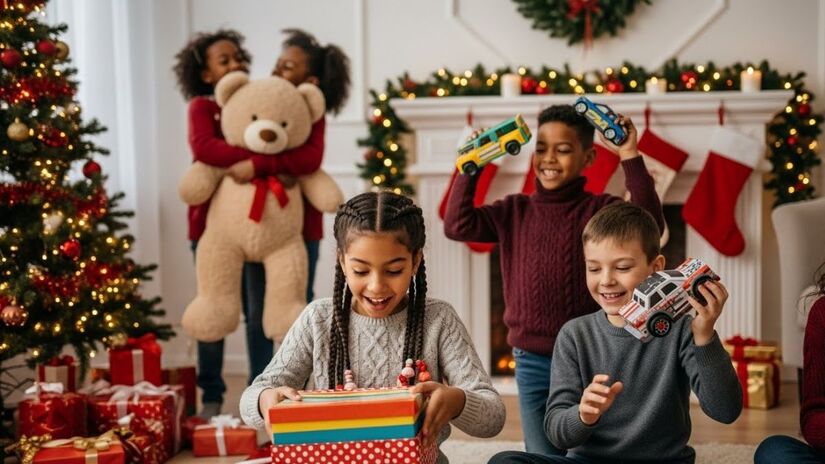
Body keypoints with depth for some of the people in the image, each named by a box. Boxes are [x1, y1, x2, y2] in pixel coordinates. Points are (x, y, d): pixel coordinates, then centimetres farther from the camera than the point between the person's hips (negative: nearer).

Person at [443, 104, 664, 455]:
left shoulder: (600, 210, -4)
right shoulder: (515, 211, 5)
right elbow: (458, 225, -4)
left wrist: (630, 158, -24)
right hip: (532, 362, 3)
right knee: (544, 457, 14)